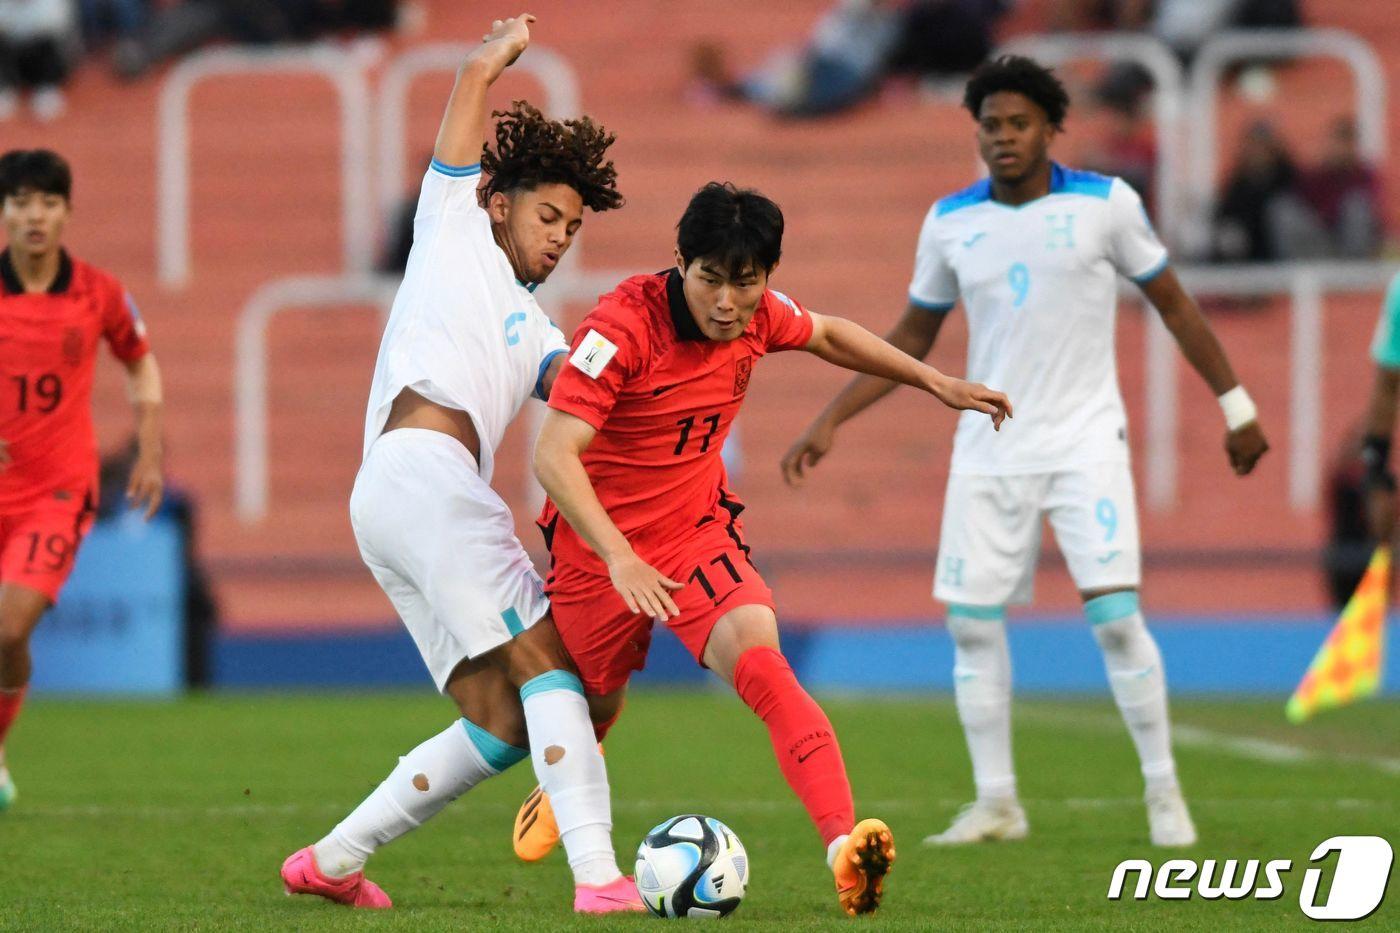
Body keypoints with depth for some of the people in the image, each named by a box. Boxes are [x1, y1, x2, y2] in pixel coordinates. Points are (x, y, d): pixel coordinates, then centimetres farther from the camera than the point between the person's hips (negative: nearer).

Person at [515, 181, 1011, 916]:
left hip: (699, 532, 2)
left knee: (762, 667, -25)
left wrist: (933, 381, 18)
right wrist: (619, 557, -45)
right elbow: (553, 455, -34)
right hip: (600, 544, -2)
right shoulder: (623, 325, -27)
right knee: (596, 702, 20)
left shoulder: (760, 315, -9)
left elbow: (827, 334, 17)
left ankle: (845, 846, -40)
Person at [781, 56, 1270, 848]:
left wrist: (1236, 404, 5)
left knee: (1115, 616, -13)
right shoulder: (950, 221, 3)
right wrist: (831, 422, 7)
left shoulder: (1105, 204, -4)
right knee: (972, 624, 0)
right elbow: (911, 340, 13)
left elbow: (1173, 305, 5)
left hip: (1084, 444, -3)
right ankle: (996, 804, 11)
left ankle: (1164, 792, 0)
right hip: (989, 450, 3)